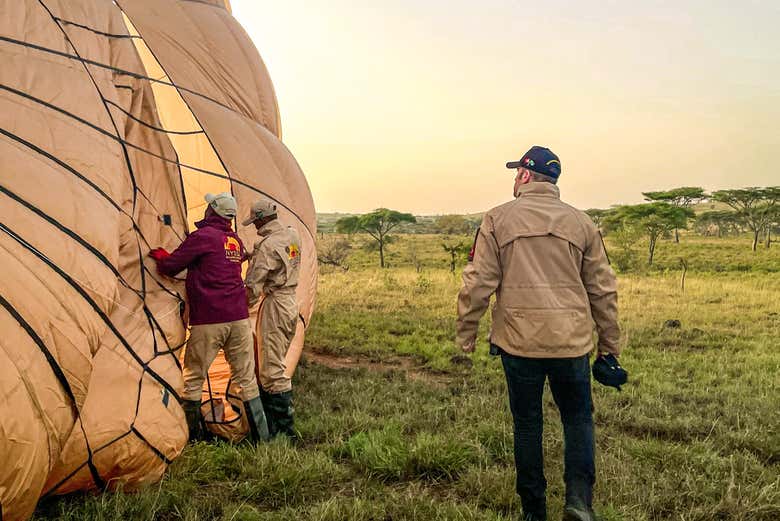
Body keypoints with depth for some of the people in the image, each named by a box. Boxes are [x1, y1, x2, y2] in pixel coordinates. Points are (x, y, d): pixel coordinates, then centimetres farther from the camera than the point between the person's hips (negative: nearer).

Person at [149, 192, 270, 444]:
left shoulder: (202, 236, -8)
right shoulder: (236, 241, 13)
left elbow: (170, 266, -5)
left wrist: (159, 255, 17)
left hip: (208, 321, -6)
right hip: (239, 318, 6)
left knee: (192, 378, 11)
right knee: (246, 377, 10)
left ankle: (192, 435, 18)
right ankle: (261, 435, 13)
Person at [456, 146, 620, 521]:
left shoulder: (498, 219, -1)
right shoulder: (580, 222, 6)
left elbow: (478, 283, -6)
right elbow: (603, 289, 9)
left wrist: (466, 333, 5)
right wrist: (610, 344, 16)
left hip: (518, 340, -1)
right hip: (571, 340, 2)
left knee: (526, 423, 12)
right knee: (577, 417, 16)